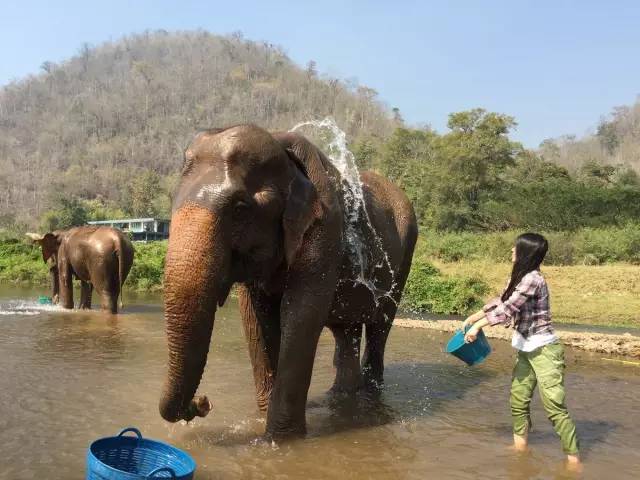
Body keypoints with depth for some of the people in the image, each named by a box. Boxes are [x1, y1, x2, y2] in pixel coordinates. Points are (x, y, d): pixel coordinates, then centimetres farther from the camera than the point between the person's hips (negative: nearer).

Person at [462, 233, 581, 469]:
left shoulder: (533, 278, -19)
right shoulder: (518, 278, 10)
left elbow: (507, 308, -24)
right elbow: (501, 300, 22)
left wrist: (478, 325, -22)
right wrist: (476, 315, 21)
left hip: (544, 349, -9)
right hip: (525, 350, 9)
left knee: (555, 406, -10)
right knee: (518, 401, 12)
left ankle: (573, 459, -3)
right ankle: (520, 447, 24)